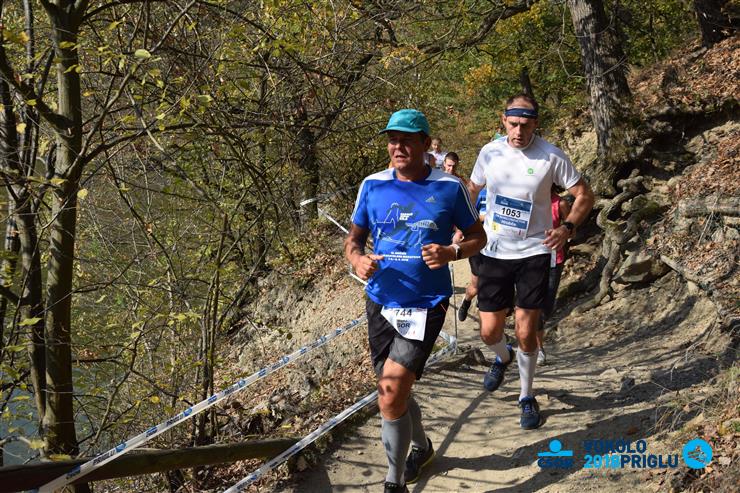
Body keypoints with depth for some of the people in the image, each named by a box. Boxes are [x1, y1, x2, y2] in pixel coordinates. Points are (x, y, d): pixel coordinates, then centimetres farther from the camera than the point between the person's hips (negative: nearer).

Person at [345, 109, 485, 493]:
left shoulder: (449, 187, -6)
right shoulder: (373, 185, 1)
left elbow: (477, 236, 5)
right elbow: (353, 238, 10)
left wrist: (451, 253, -16)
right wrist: (358, 260, -13)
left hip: (425, 305, -4)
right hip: (380, 302, 4)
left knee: (390, 395, -17)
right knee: (395, 391, 18)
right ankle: (421, 447, 48)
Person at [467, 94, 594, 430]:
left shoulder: (551, 157, -11)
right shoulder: (490, 152, -2)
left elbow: (584, 195, -3)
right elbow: (472, 190, 16)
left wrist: (567, 227, -20)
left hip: (533, 253, -2)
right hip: (494, 252, 3)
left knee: (526, 334, -2)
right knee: (489, 332, 5)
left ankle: (526, 397, 21)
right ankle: (503, 357, 43)